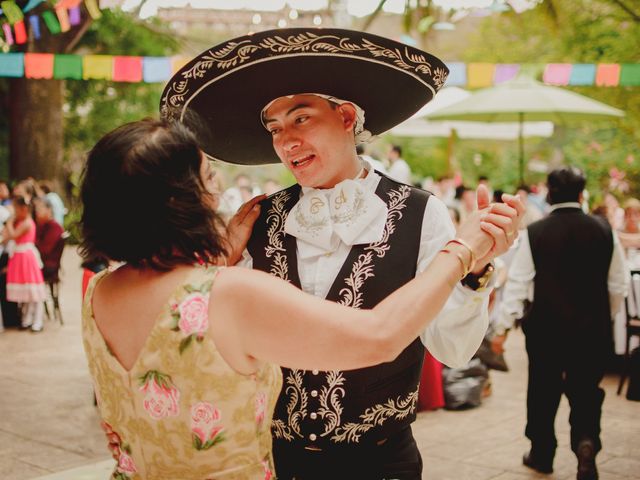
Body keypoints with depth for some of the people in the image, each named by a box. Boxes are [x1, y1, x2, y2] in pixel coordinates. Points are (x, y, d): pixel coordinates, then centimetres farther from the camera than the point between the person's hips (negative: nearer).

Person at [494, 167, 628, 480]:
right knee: (585, 391, 13)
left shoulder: (534, 233, -10)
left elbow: (517, 283, -8)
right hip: (592, 328, 1)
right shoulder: (604, 230, -4)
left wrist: (503, 326, -1)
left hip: (546, 326, -1)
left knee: (544, 390, 15)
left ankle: (541, 454, 27)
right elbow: (619, 284, 4)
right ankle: (586, 439, -11)